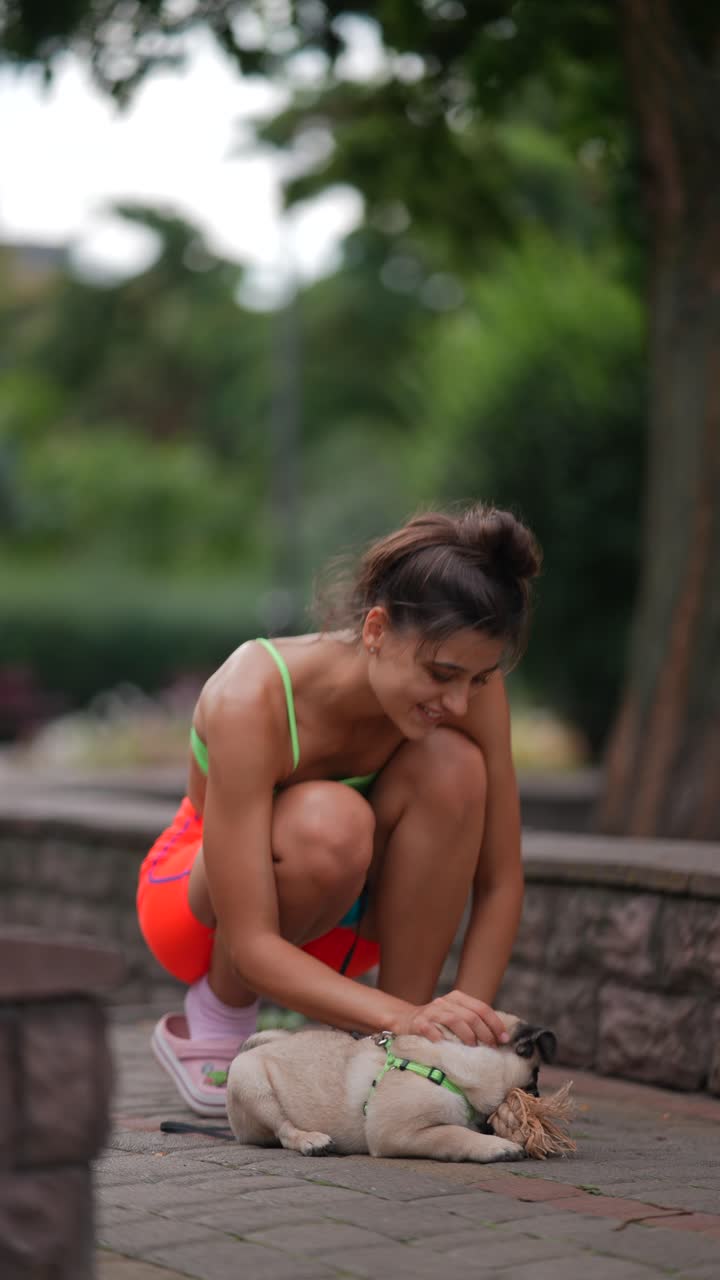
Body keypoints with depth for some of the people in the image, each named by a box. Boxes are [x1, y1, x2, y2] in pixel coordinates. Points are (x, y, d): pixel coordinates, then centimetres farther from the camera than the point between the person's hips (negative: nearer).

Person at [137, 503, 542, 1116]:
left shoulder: (469, 686, -23)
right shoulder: (251, 699, -36)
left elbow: (500, 882, -15)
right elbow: (251, 945, -37)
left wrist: (458, 1025, -28)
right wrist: (402, 1017, -49)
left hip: (337, 912, 4)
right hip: (200, 903, -4)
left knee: (451, 763, -27)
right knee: (328, 823, -38)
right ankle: (215, 1020, -9)